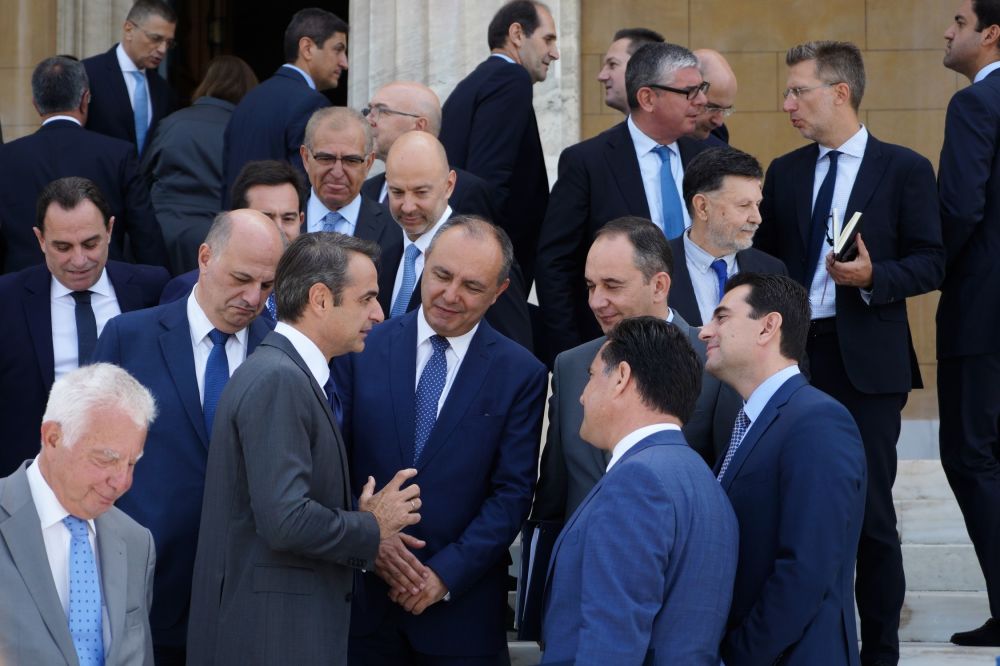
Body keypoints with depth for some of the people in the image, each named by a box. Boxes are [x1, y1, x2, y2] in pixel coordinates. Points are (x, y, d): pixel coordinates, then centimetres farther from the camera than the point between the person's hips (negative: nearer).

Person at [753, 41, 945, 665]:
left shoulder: (904, 169, 0)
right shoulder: (785, 173, 12)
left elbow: (930, 263, -3)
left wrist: (873, 276, -19)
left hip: (867, 362, -4)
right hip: (793, 355, 4)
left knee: (870, 510, -1)